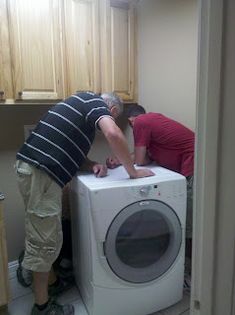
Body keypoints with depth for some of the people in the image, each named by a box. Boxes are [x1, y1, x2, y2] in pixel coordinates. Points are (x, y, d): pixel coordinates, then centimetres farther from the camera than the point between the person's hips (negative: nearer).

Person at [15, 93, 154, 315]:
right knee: (44, 240, 2)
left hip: (30, 166, 10)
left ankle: (51, 281, 39)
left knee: (43, 235, 21)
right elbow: (113, 134, -25)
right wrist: (133, 172, -14)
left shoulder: (81, 103, 25)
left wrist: (93, 165, 7)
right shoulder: (96, 103, -2)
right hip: (40, 172, -10)